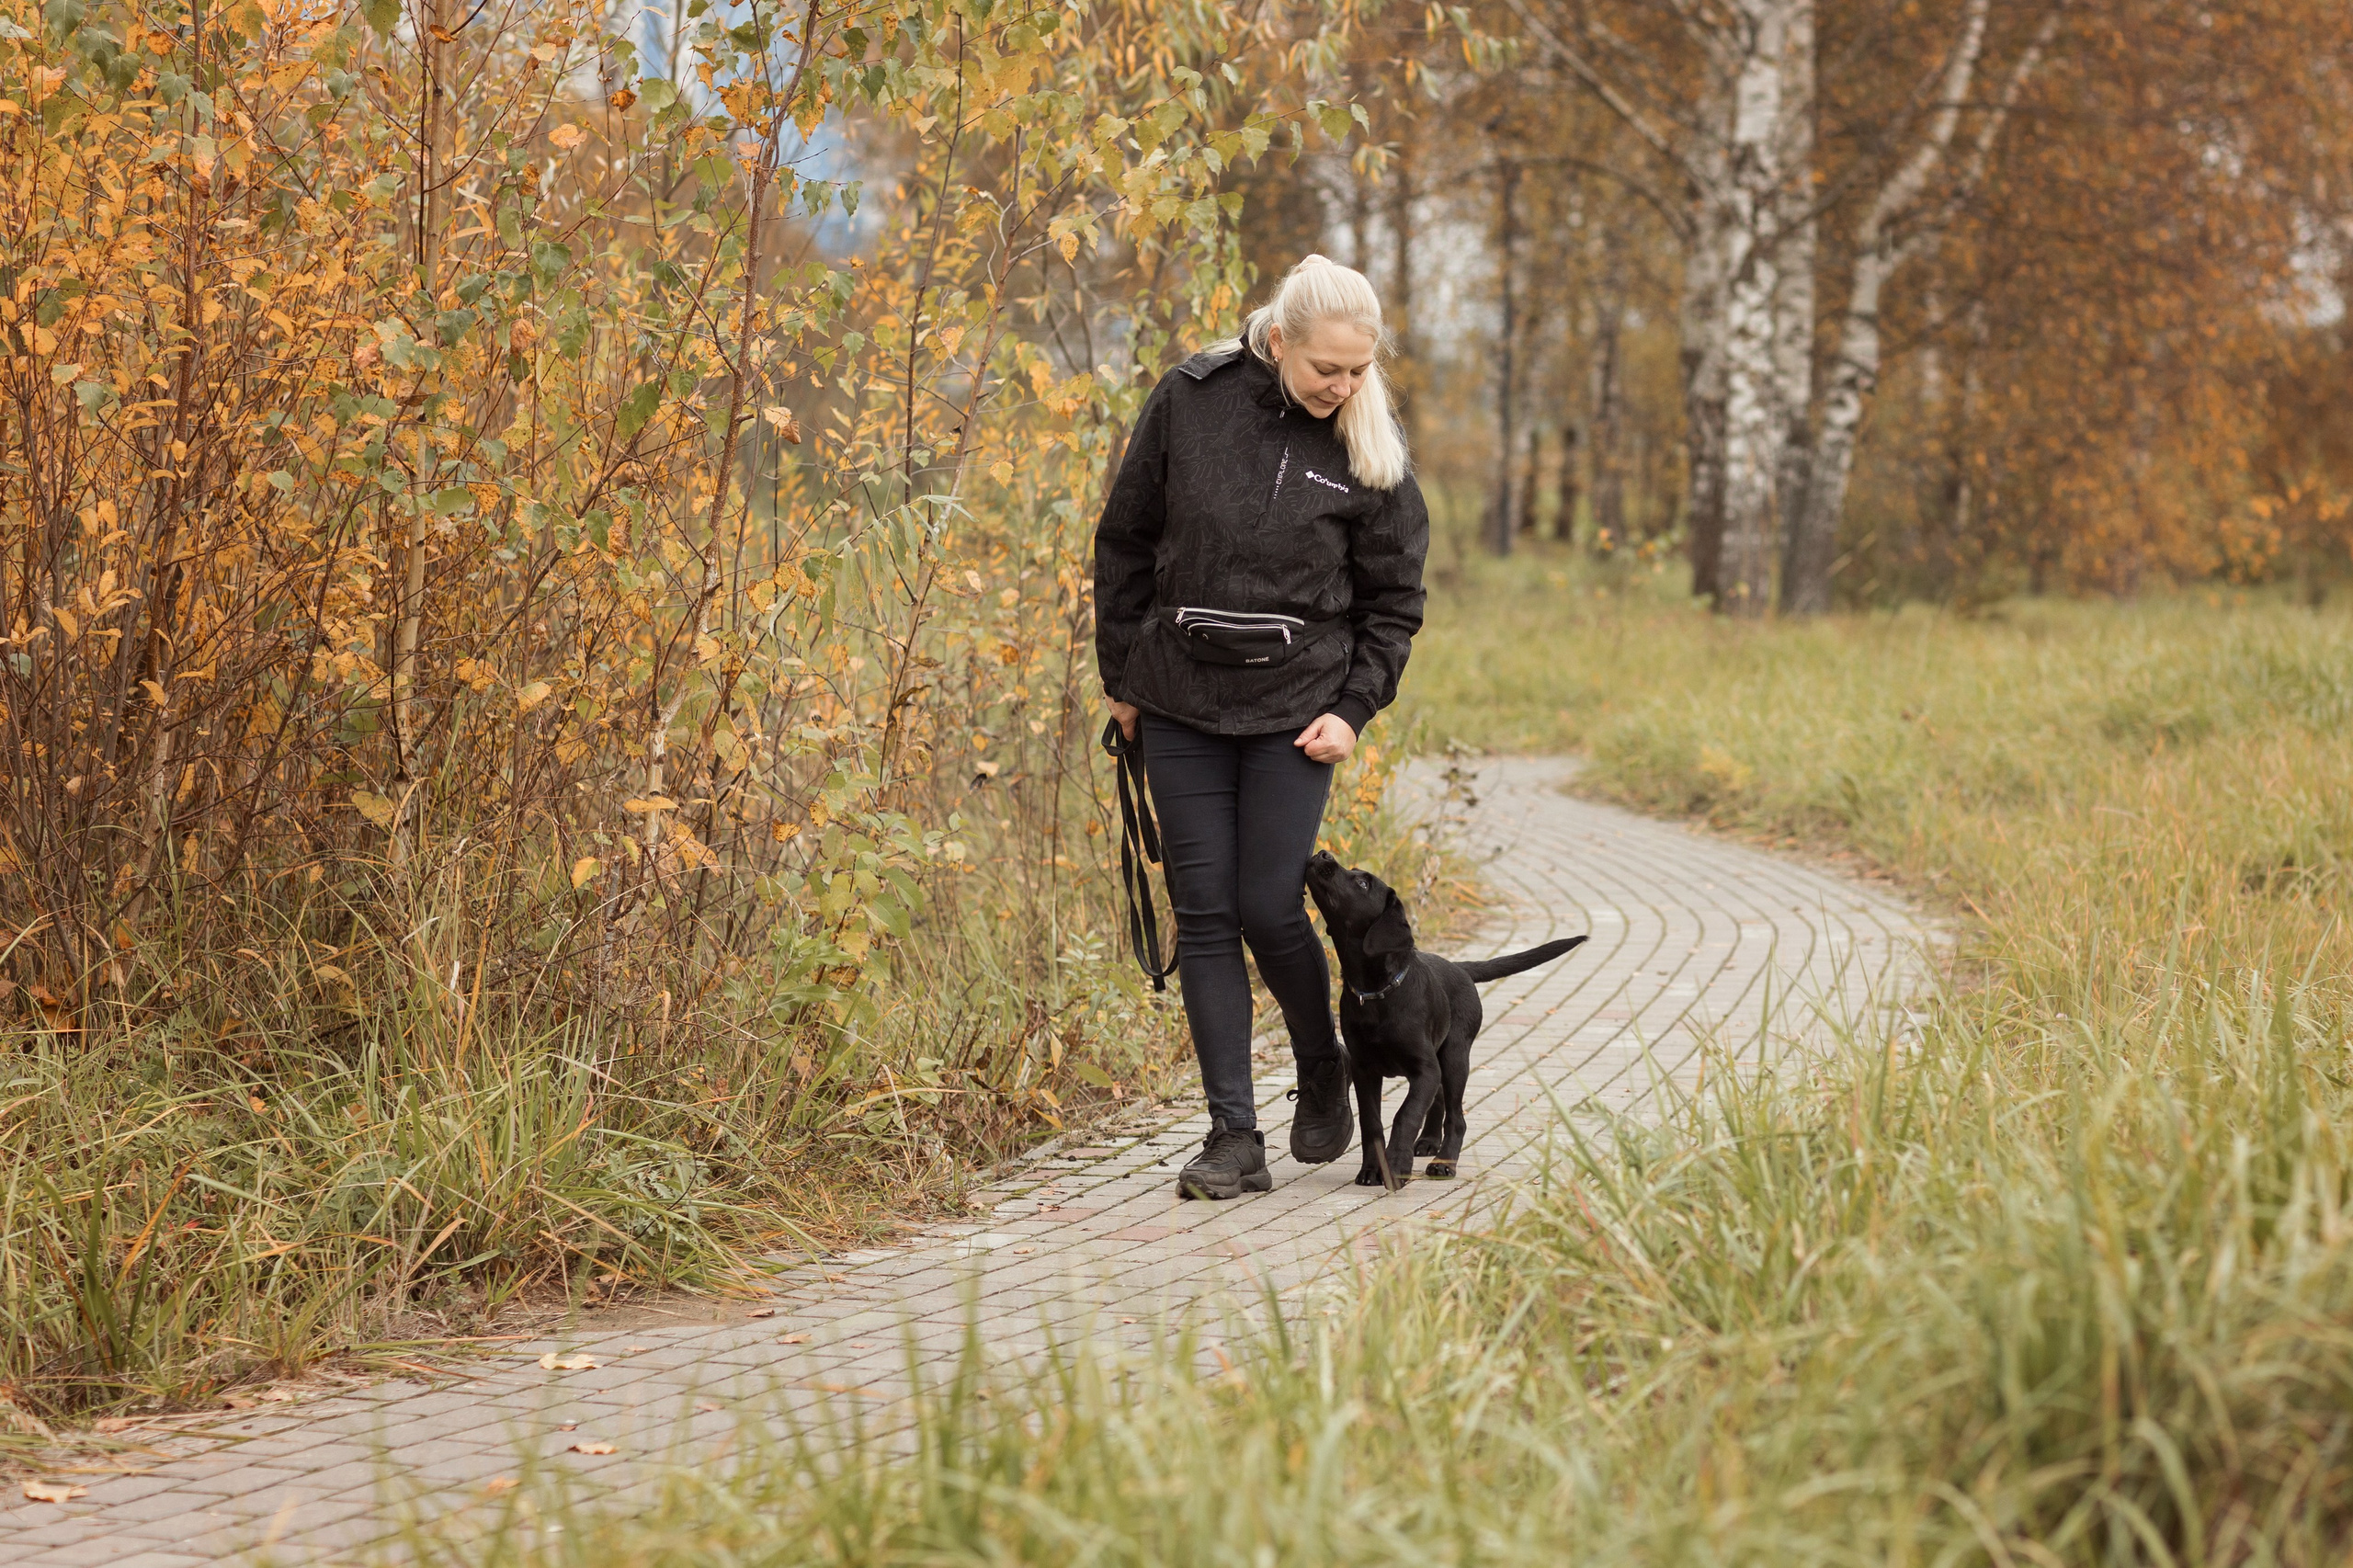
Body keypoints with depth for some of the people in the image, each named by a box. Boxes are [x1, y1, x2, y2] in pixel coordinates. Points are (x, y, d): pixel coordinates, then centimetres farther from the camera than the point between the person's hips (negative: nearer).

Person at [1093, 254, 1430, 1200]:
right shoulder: (1188, 402, -5)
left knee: (1268, 909, -5)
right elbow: (1126, 543, 5)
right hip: (1179, 705, 1)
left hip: (1296, 708, -1)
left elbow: (1393, 599, 5)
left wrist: (1354, 709, -6)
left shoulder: (1369, 452, -4)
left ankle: (1323, 1076, 23)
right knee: (1204, 912, -1)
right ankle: (1234, 1139, 2)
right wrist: (1122, 677, 6)